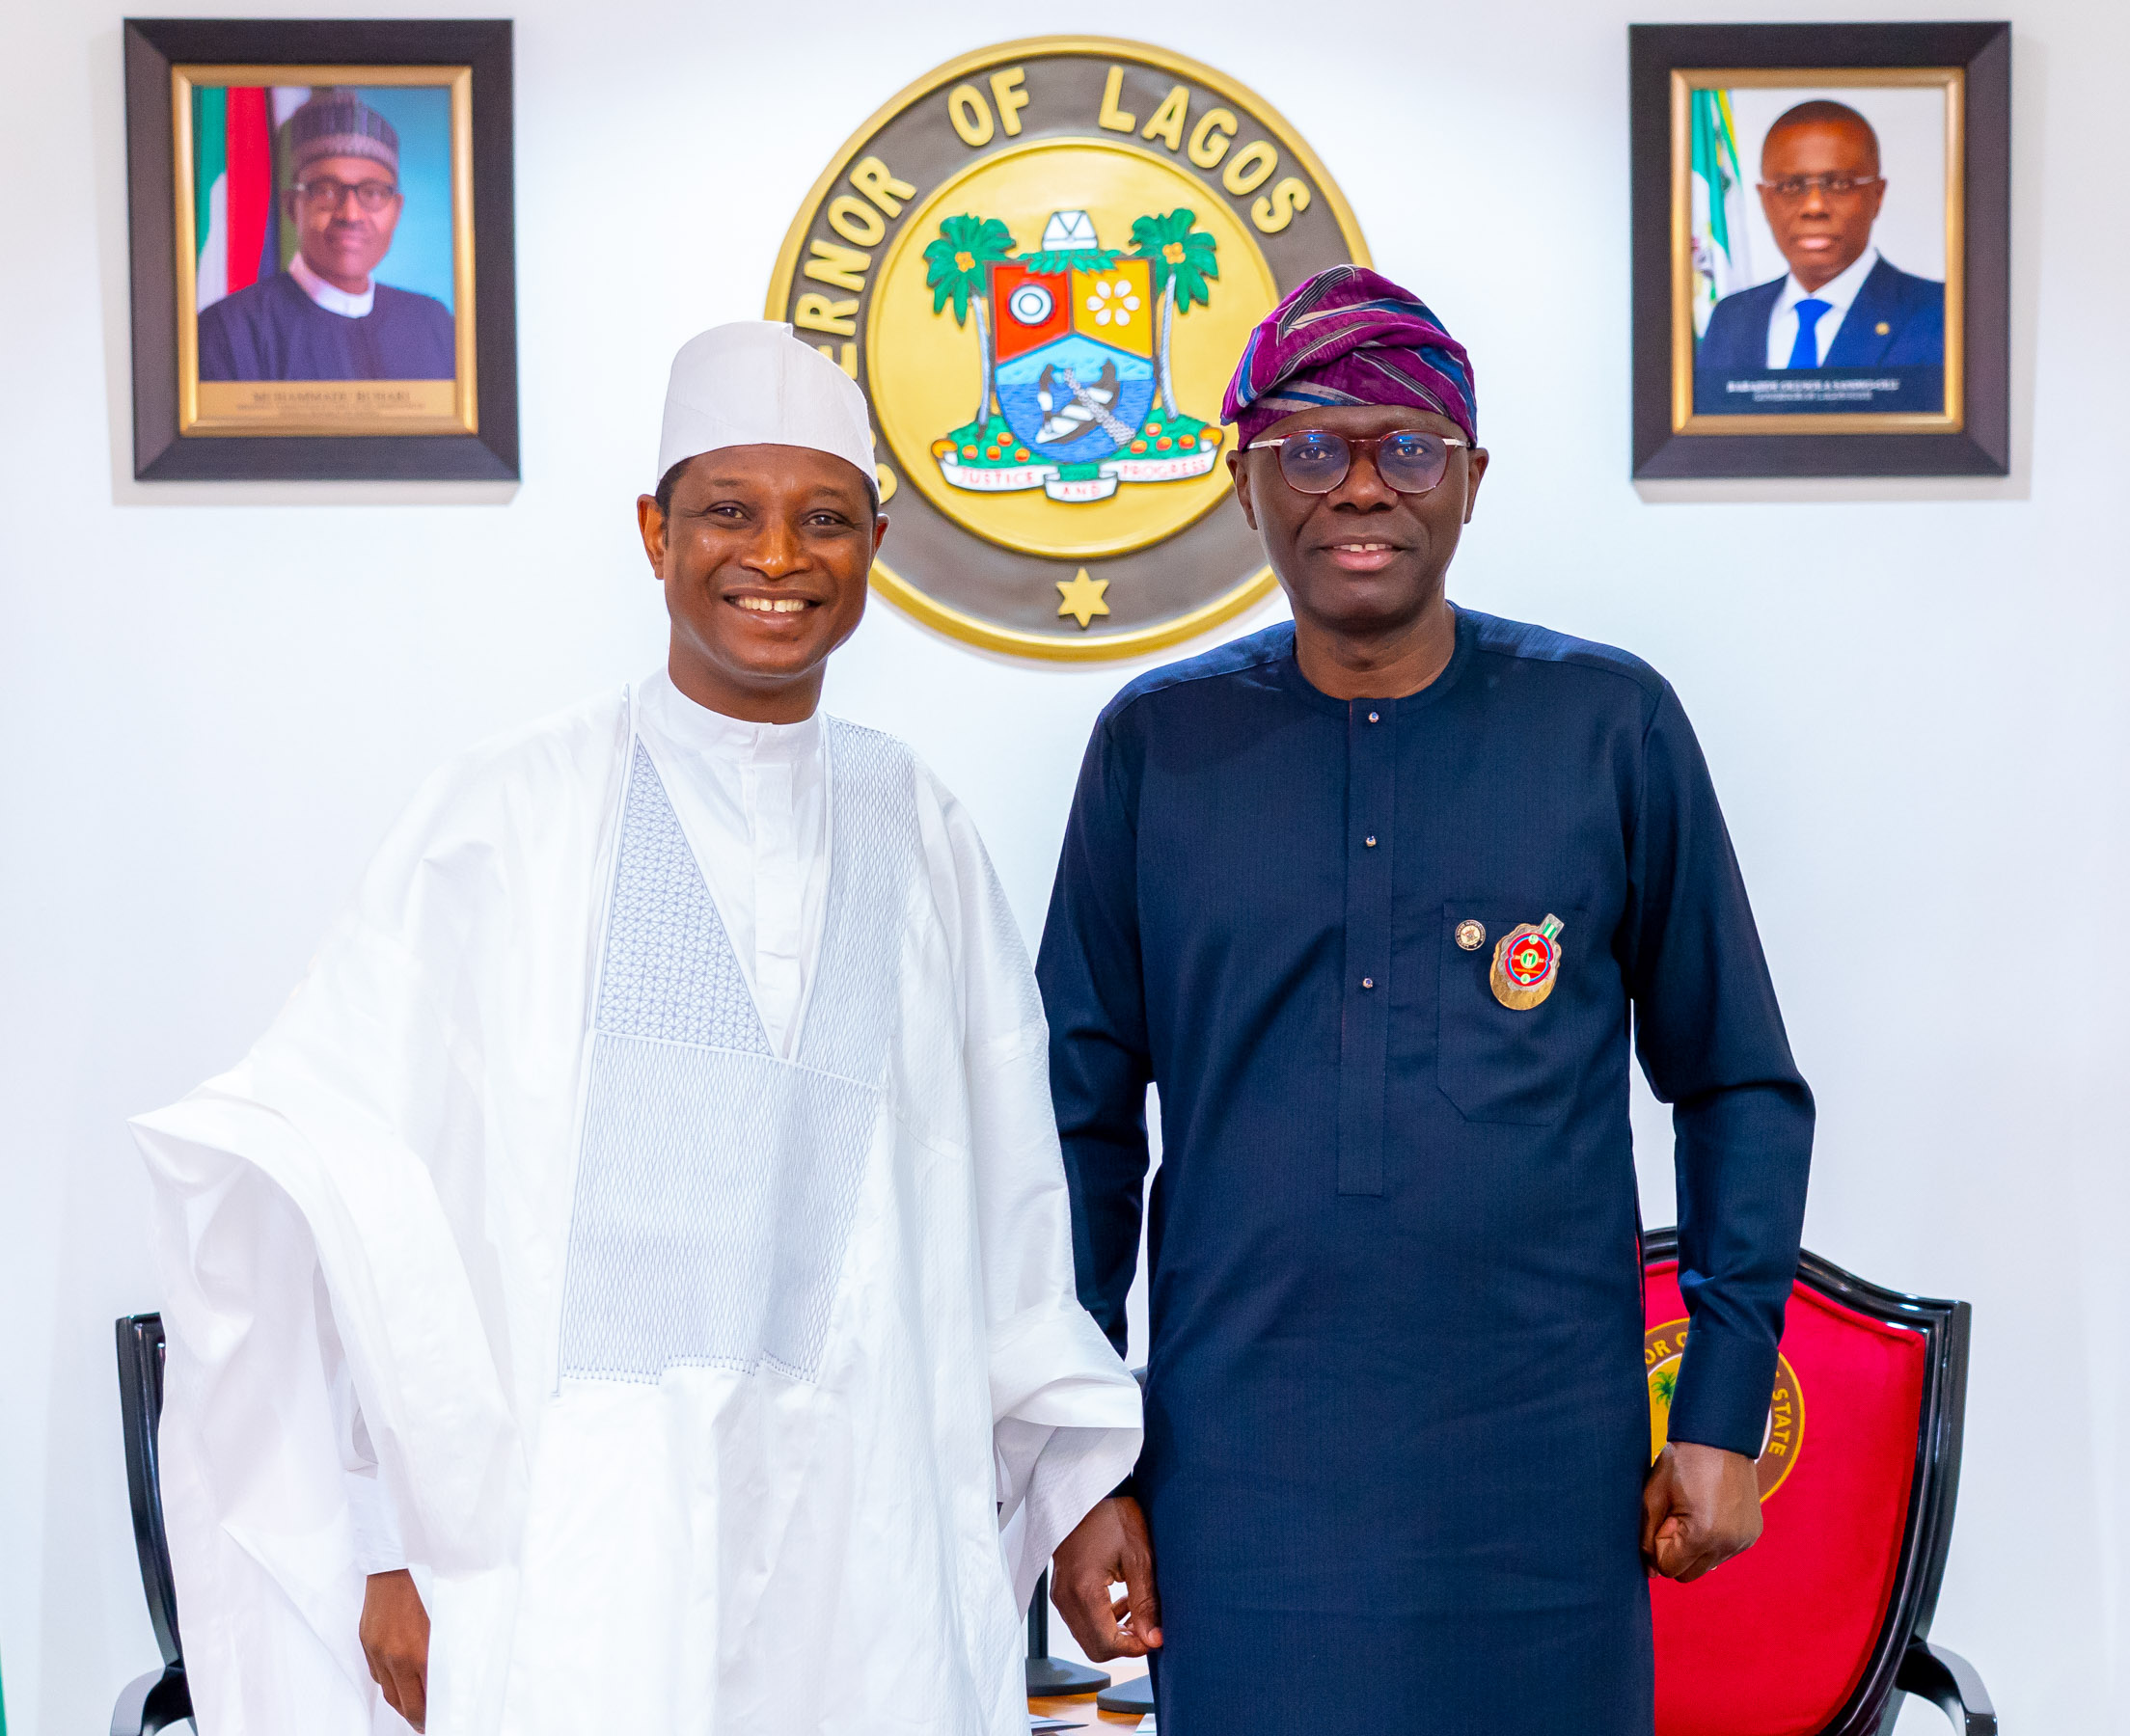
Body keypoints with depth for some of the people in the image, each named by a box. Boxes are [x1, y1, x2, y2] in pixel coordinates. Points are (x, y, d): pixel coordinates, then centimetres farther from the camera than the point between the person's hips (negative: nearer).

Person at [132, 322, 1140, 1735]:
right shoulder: (510, 817, -3)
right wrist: (382, 1550, -9)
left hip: (864, 1548, 3)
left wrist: (1073, 1477, 11)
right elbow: (342, 1173, -6)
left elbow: (1002, 1192, 11)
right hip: (579, 1540, -3)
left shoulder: (914, 829, 7)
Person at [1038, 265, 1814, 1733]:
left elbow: (1742, 1087, 6)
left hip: (1545, 1486, 0)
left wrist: (1726, 1409, 1)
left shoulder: (1611, 726, 0)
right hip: (1241, 1486, 1)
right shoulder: (1156, 745, 3)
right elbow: (1086, 1113, 6)